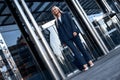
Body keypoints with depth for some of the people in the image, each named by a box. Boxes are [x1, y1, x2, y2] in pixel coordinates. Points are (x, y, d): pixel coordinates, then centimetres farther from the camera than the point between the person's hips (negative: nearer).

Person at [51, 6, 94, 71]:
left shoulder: (65, 14, 12)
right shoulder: (56, 22, 16)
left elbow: (71, 22, 0)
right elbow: (59, 32, 13)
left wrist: (74, 30, -14)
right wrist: (62, 41, 6)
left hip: (73, 34, -1)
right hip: (66, 38, 1)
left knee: (81, 47, 0)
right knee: (75, 51, -8)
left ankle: (89, 61, 7)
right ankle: (84, 65, -11)